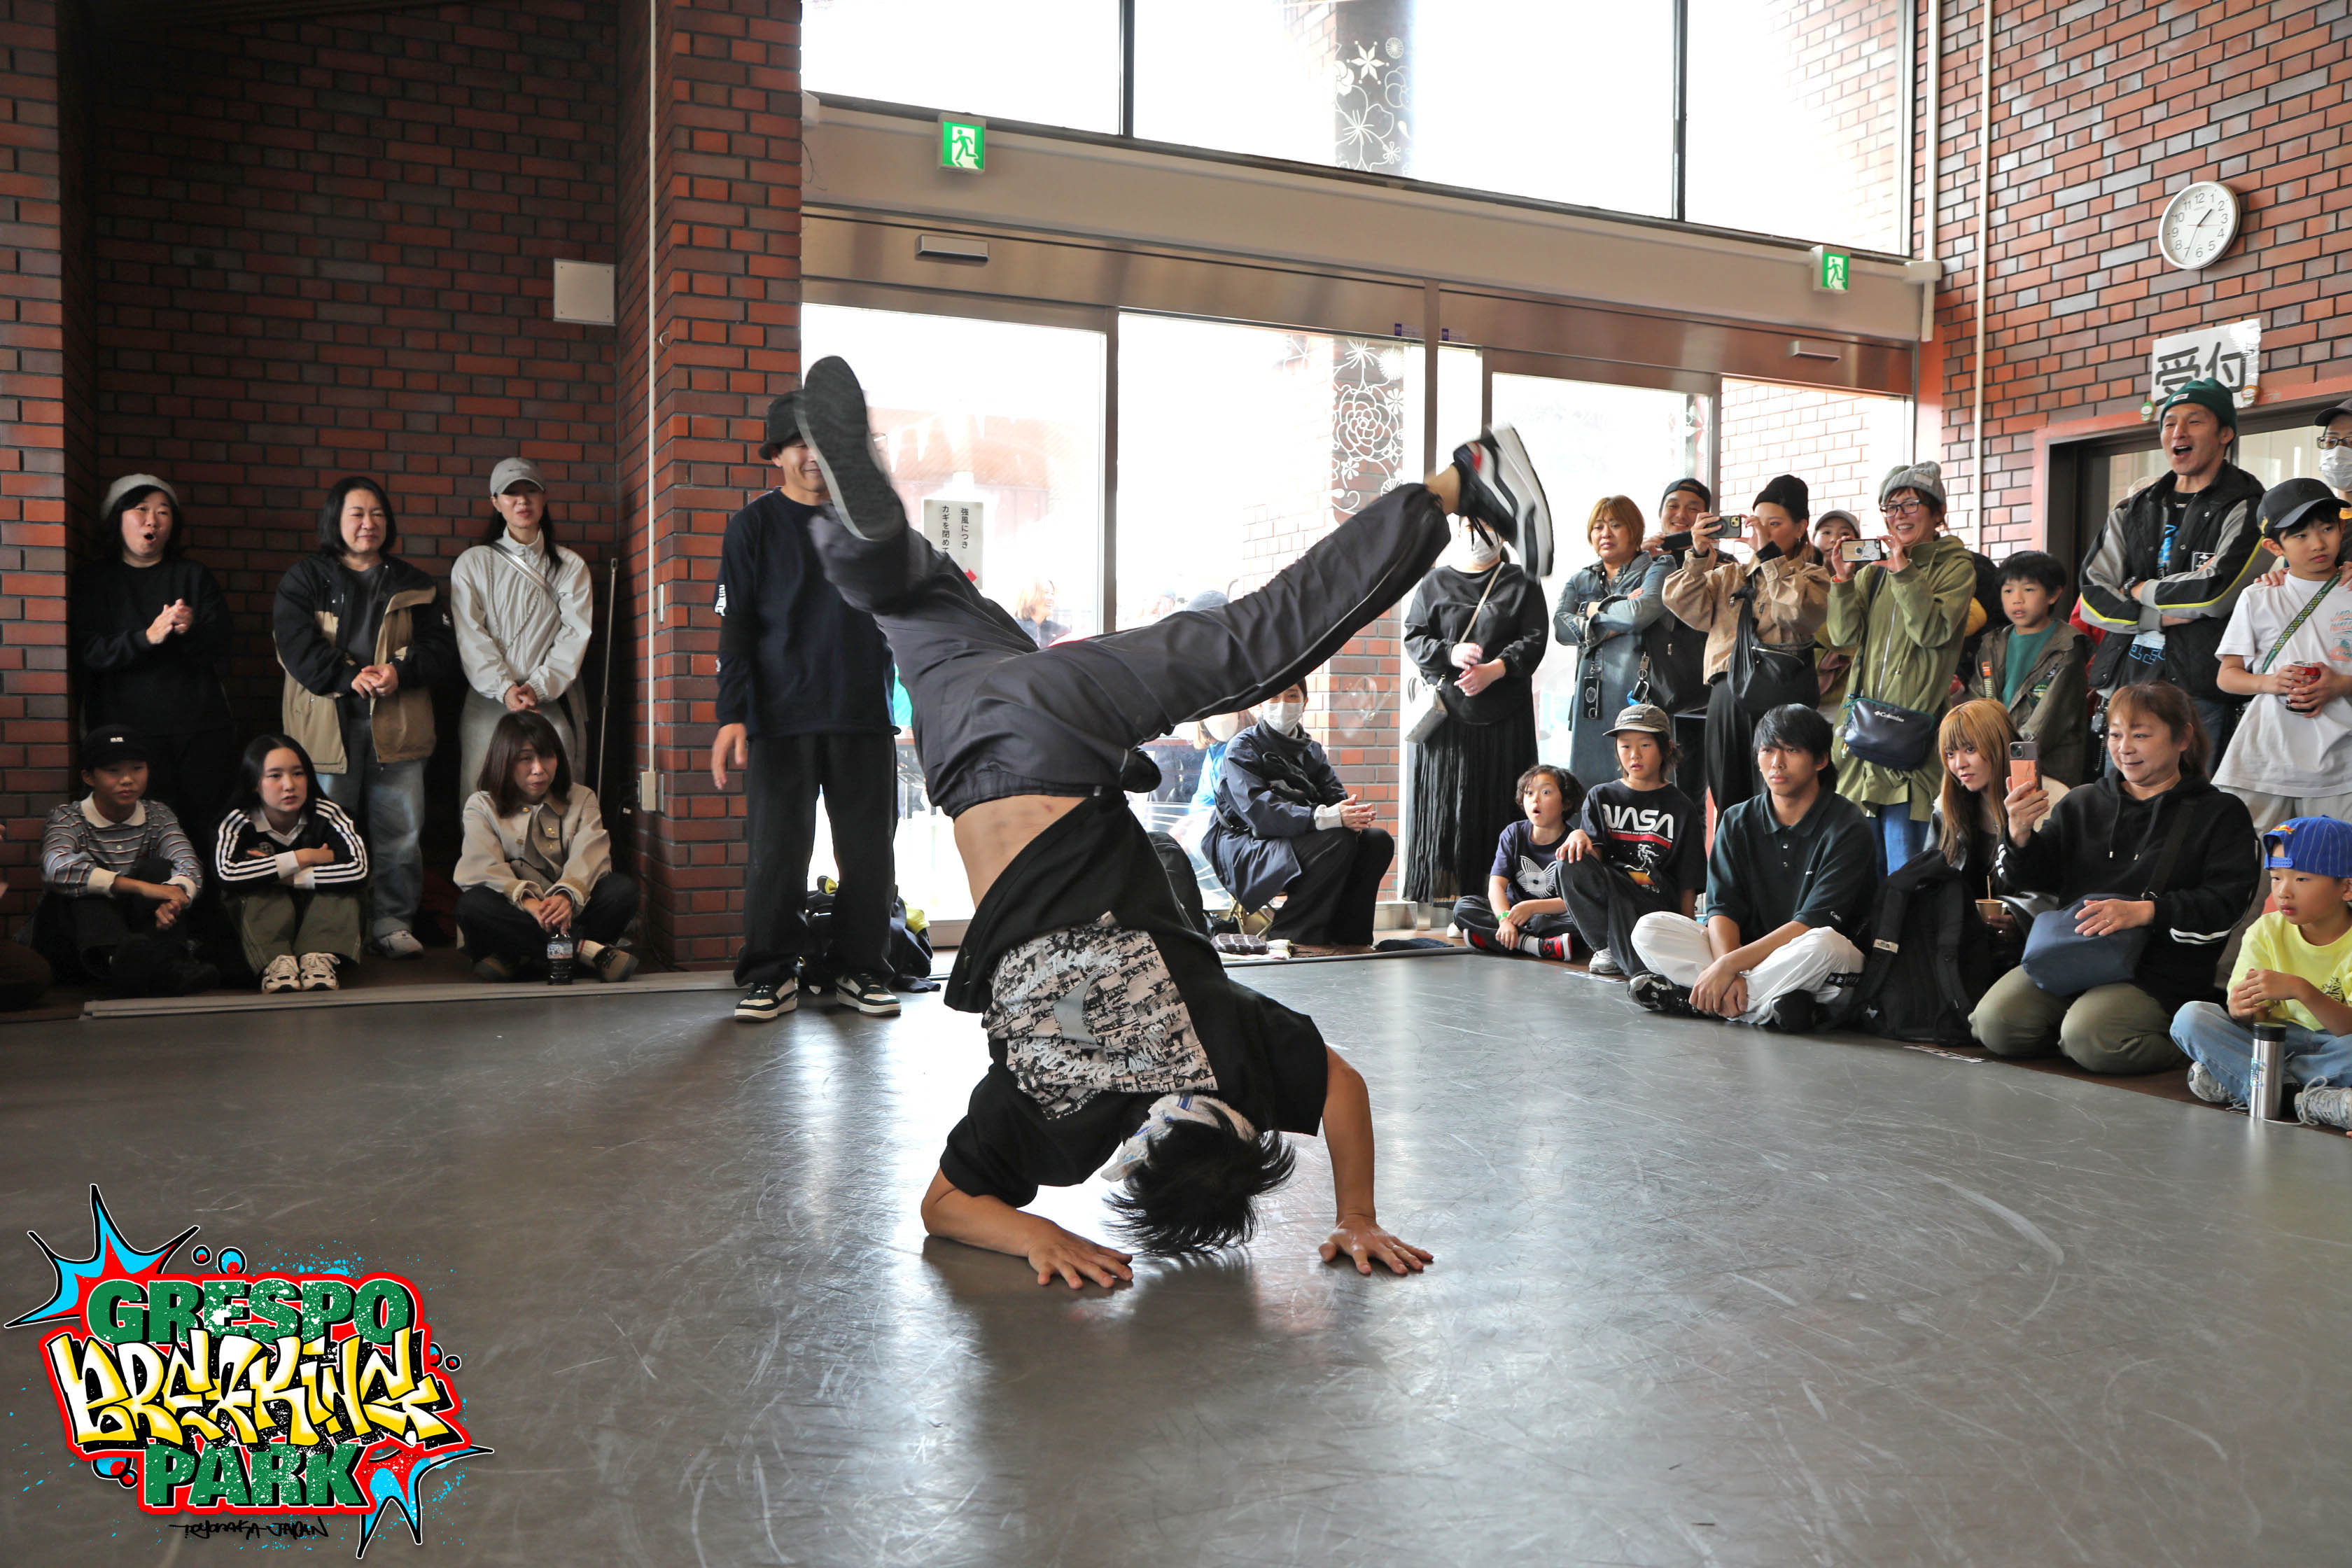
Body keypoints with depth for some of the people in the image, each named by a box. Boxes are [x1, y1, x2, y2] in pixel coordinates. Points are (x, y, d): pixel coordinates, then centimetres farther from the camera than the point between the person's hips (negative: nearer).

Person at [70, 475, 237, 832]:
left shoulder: (193, 576, 15)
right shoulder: (95, 578, 13)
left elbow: (220, 654, 7)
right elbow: (87, 654, -1)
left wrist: (191, 631, -15)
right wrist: (148, 637, -17)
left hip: (199, 726, 1)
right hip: (126, 727, -1)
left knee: (204, 825, -7)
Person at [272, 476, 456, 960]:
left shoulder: (412, 585, 17)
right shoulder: (304, 579, 10)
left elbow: (441, 648, 8)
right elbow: (295, 645, -4)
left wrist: (400, 672, -12)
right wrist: (349, 677, -18)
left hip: (396, 727, 2)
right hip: (327, 725, -2)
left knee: (400, 830, 0)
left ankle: (393, 923, 10)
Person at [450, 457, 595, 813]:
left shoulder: (571, 566, 13)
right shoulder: (473, 563, 13)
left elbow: (574, 636, 2)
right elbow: (471, 637, 2)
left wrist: (537, 687, -12)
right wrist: (504, 689, -12)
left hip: (551, 704, 0)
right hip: (487, 704, 0)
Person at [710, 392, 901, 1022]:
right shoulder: (754, 525, 7)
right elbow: (736, 625, 2)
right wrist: (732, 715, -8)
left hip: (865, 716, 2)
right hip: (781, 716, -2)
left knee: (869, 851, 3)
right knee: (777, 852, -2)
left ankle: (858, 969, 15)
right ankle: (773, 974, 11)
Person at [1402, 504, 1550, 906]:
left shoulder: (1522, 583, 13)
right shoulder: (1434, 583, 16)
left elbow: (1534, 639, 2)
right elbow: (1414, 637, 8)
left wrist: (1494, 669, -14)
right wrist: (1450, 654, -12)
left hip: (1504, 711, -1)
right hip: (1447, 710, 1)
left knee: (1500, 798, -5)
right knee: (1445, 797, -5)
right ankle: (1443, 891, -4)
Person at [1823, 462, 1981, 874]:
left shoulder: (1955, 566, 4)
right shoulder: (1874, 569, 17)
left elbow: (1933, 630, -11)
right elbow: (1844, 635, 6)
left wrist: (1904, 572, -17)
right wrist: (1842, 581, -8)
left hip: (1912, 727, -5)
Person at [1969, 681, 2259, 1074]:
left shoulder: (2221, 814, 9)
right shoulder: (2083, 802, 20)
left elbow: (2225, 903, -4)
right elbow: (2033, 879, 14)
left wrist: (2145, 911, -20)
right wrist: (2021, 834, -9)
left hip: (2160, 971, -3)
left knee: (2087, 1037, -30)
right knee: (1997, 1022, -23)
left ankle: (2175, 1041, 1)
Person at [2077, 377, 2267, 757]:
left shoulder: (2247, 508, 0)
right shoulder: (2133, 510, 16)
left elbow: (2215, 593, -16)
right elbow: (2093, 599, 5)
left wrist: (2137, 590, -1)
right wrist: (2162, 616, -10)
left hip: (2200, 693, -5)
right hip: (2125, 684, 5)